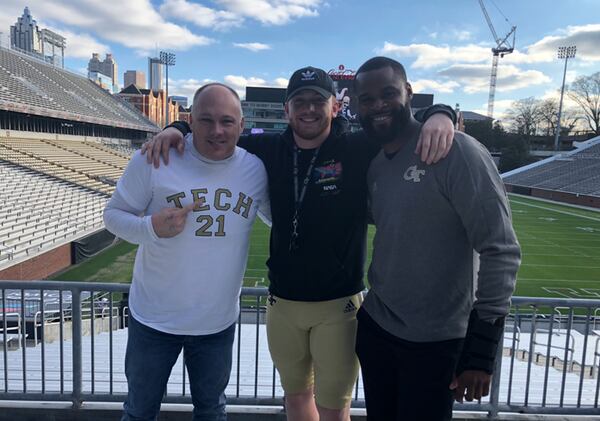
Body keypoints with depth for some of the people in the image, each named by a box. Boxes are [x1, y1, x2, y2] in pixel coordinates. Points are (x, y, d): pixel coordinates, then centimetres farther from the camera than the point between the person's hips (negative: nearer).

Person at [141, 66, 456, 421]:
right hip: (282, 303, 4)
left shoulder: (360, 150, -10)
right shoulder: (270, 150, 1)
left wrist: (439, 115, -29)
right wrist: (178, 129, -5)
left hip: (338, 307, -3)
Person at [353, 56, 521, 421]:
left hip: (433, 341, -6)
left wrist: (483, 348, -17)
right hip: (374, 326, 6)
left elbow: (501, 251, -18)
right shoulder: (373, 164, 4)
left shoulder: (457, 151, -17)